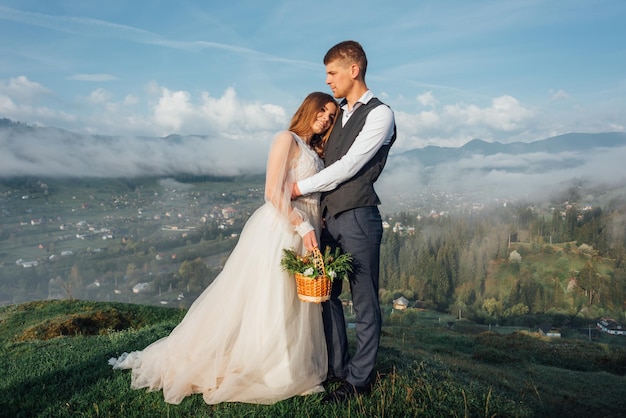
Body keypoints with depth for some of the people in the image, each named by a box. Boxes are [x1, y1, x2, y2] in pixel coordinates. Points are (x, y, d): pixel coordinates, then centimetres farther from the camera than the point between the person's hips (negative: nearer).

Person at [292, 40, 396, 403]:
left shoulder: (379, 114, -7)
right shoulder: (339, 115, 18)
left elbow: (347, 167, -14)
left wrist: (301, 187, -8)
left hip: (358, 217, -8)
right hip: (330, 216, 8)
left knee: (365, 302, 3)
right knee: (326, 293, 13)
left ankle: (359, 380, 16)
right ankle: (337, 368, 28)